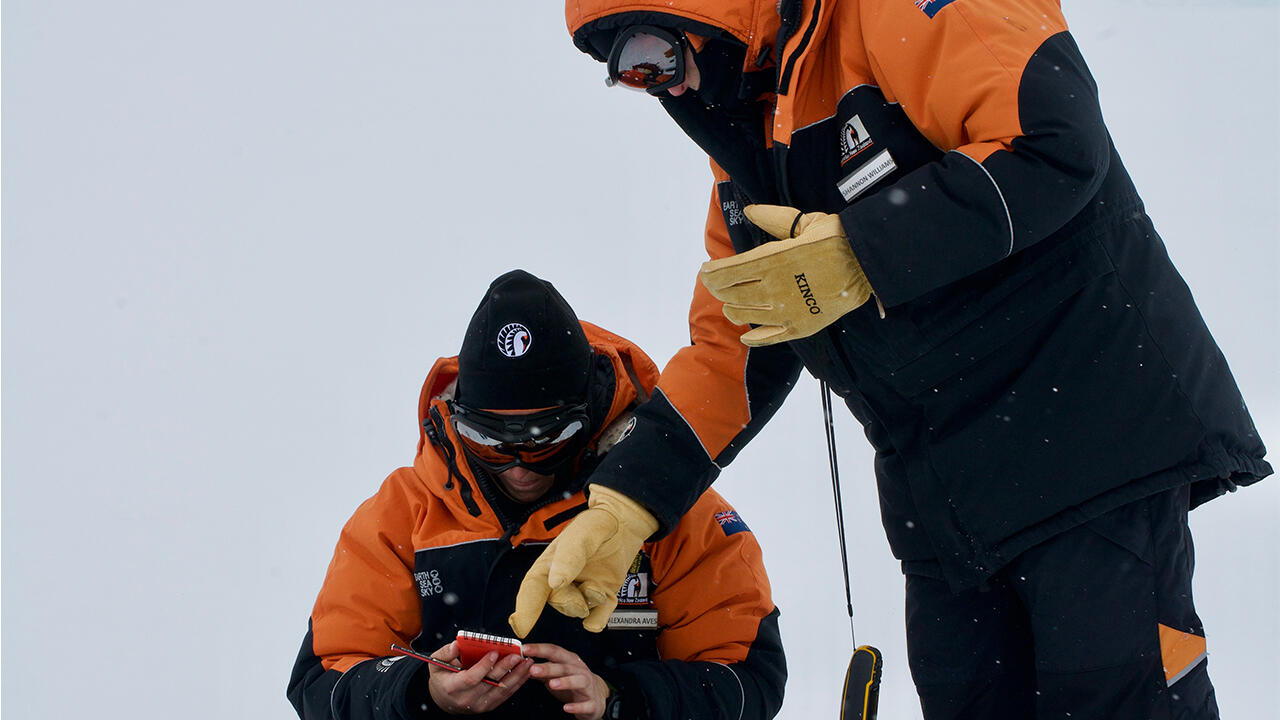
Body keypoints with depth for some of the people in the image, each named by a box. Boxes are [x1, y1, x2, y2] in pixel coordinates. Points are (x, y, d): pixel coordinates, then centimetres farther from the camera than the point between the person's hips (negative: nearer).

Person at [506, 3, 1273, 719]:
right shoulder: (746, 144, 14)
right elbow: (728, 350, 17)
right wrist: (622, 508, 6)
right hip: (946, 499, 8)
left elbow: (1056, 142, -25)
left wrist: (858, 257, -24)